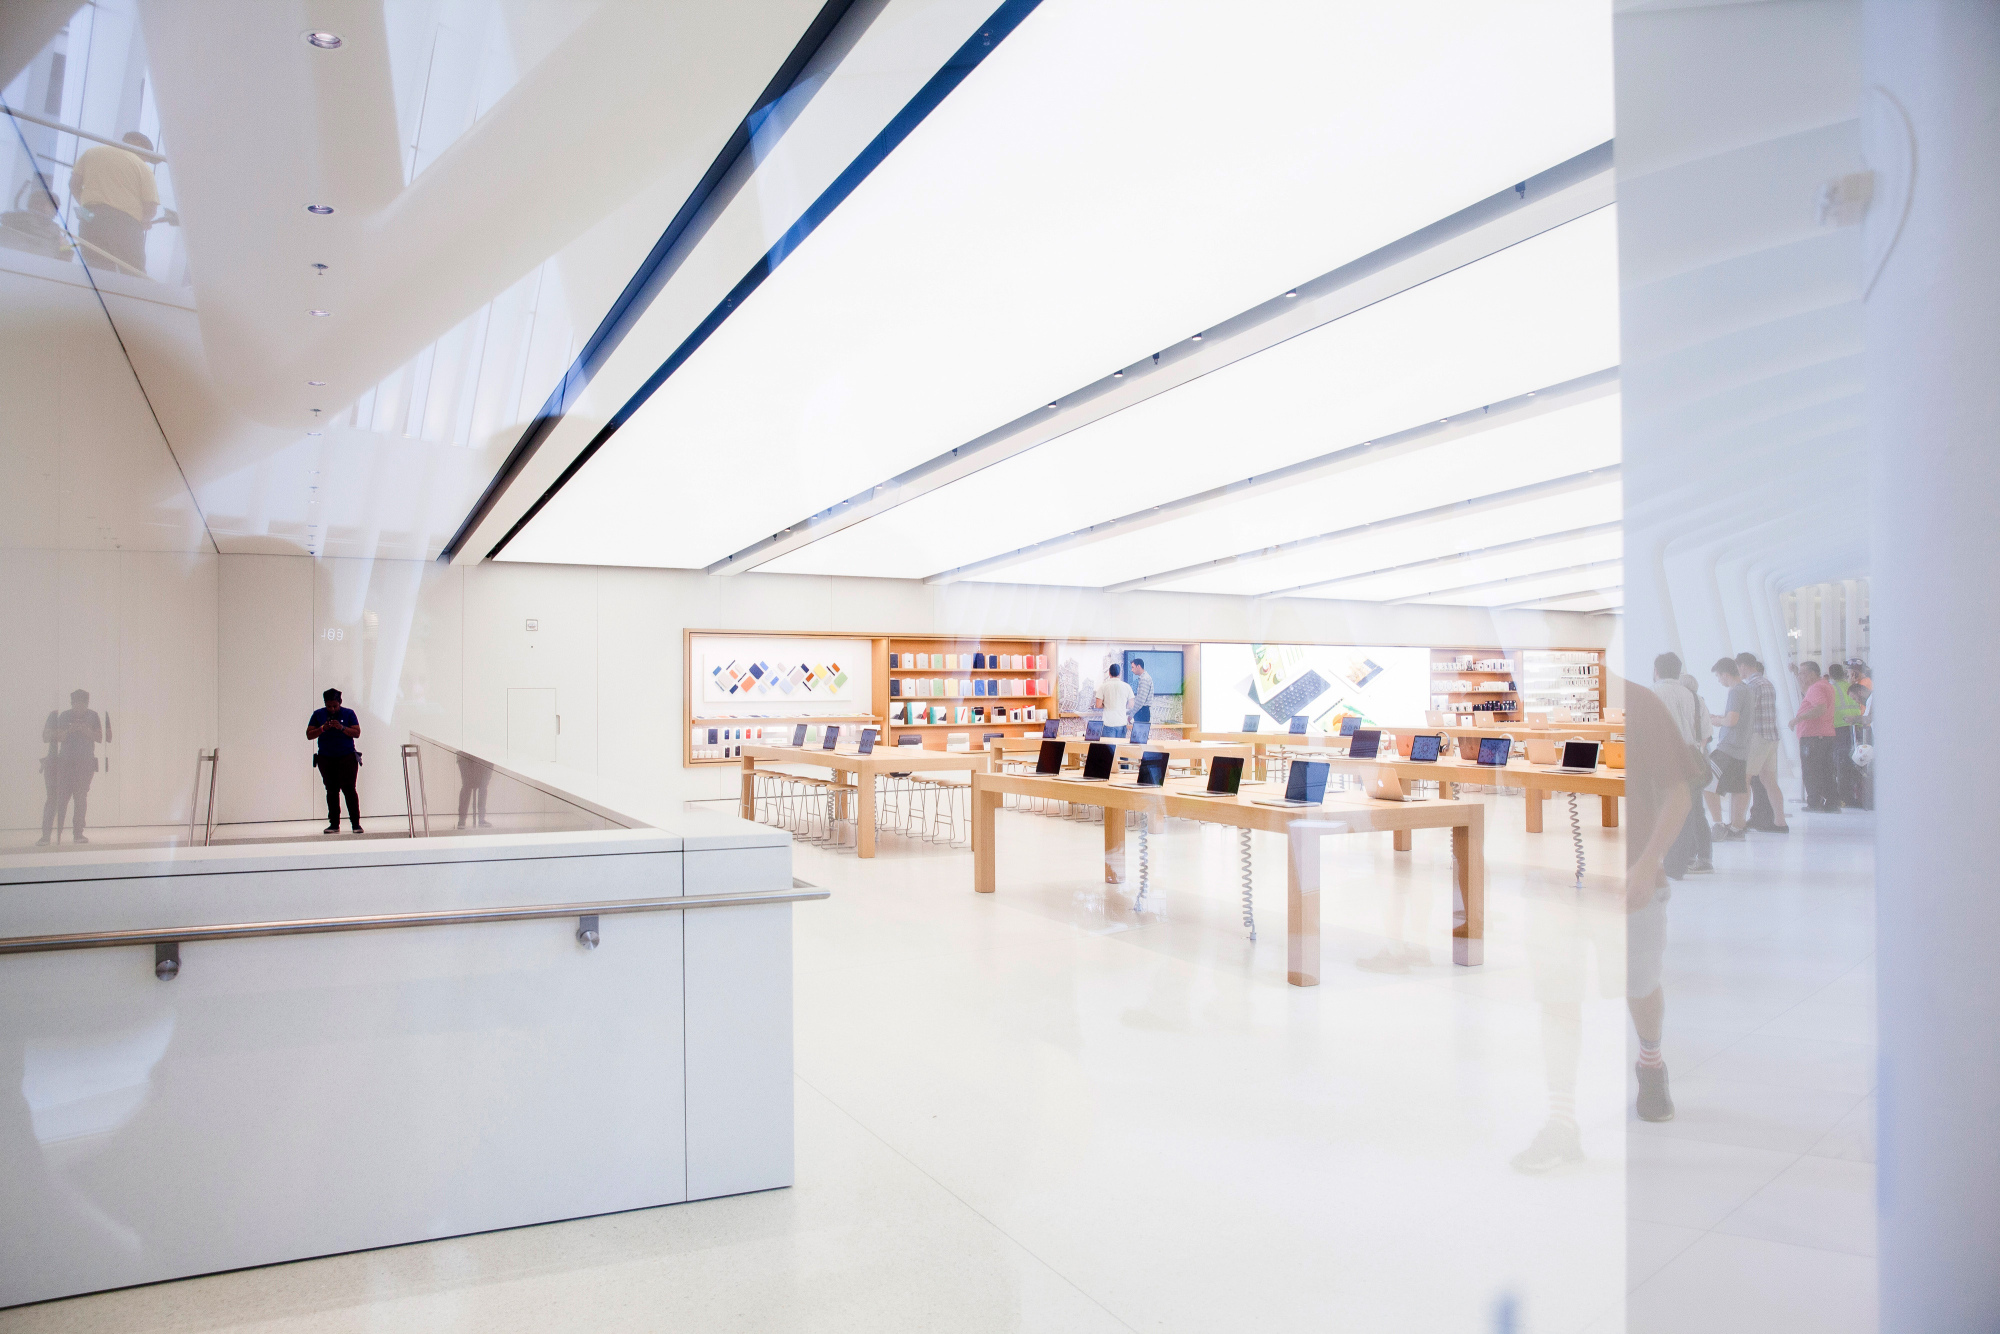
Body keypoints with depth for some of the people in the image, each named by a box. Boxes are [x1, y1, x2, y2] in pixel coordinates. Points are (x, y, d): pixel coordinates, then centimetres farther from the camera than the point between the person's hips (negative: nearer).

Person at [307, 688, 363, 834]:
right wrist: (322, 728, -14)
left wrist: (342, 728, -18)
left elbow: (357, 733, -3)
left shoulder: (348, 713, 3)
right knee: (331, 791, 5)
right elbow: (309, 735, 3)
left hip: (347, 757, -2)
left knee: (349, 789, -9)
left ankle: (356, 823, -6)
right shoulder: (318, 715, 7)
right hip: (326, 759, 2)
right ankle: (334, 824, 10)